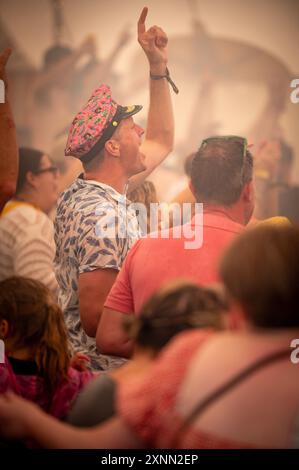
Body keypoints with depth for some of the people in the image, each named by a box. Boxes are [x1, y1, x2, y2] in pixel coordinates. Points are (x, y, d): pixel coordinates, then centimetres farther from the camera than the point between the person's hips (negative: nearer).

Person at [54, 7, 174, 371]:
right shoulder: (106, 216, -23)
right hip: (103, 376, -10)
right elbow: (95, 318, -27)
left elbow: (161, 142, 21)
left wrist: (158, 66, 14)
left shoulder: (77, 194, 7)